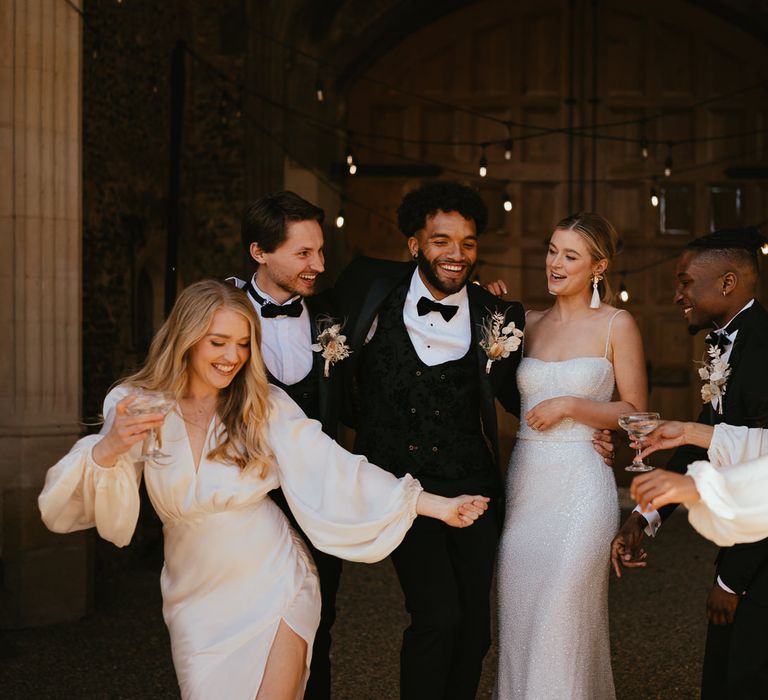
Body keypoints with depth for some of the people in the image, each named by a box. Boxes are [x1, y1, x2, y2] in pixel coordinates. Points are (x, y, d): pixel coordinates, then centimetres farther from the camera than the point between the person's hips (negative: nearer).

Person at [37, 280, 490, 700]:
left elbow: (333, 471, -13)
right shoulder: (133, 406, -9)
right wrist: (107, 451, -37)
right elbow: (104, 510, -15)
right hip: (197, 599, 1)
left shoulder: (265, 405, -9)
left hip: (275, 588, -1)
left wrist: (436, 505, -20)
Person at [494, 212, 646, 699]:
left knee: (562, 618, -6)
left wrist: (570, 405, -14)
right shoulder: (530, 324, 11)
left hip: (581, 482, -4)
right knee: (518, 617, 7)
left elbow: (636, 412, -2)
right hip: (525, 480, 5)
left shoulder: (617, 325, -2)